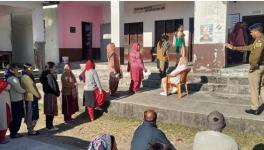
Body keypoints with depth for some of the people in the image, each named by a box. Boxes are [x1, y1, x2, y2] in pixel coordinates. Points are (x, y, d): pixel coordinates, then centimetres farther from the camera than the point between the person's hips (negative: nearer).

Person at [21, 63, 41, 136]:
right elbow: (31, 88, -18)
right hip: (30, 98, -10)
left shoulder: (29, 76, 16)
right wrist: (38, 95, -8)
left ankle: (31, 129, 25)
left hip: (33, 98, 10)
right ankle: (30, 131, 8)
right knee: (30, 115, -1)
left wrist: (38, 94, 6)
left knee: (34, 115, 15)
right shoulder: (25, 77, -16)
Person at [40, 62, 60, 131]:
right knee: (50, 112, -2)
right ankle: (50, 127, 7)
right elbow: (50, 87, -21)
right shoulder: (49, 76, -18)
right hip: (50, 95, -10)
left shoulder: (51, 75, 12)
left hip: (52, 95, 10)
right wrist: (56, 93, -10)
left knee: (50, 112, 16)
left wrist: (57, 92, 6)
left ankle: (49, 125, 26)